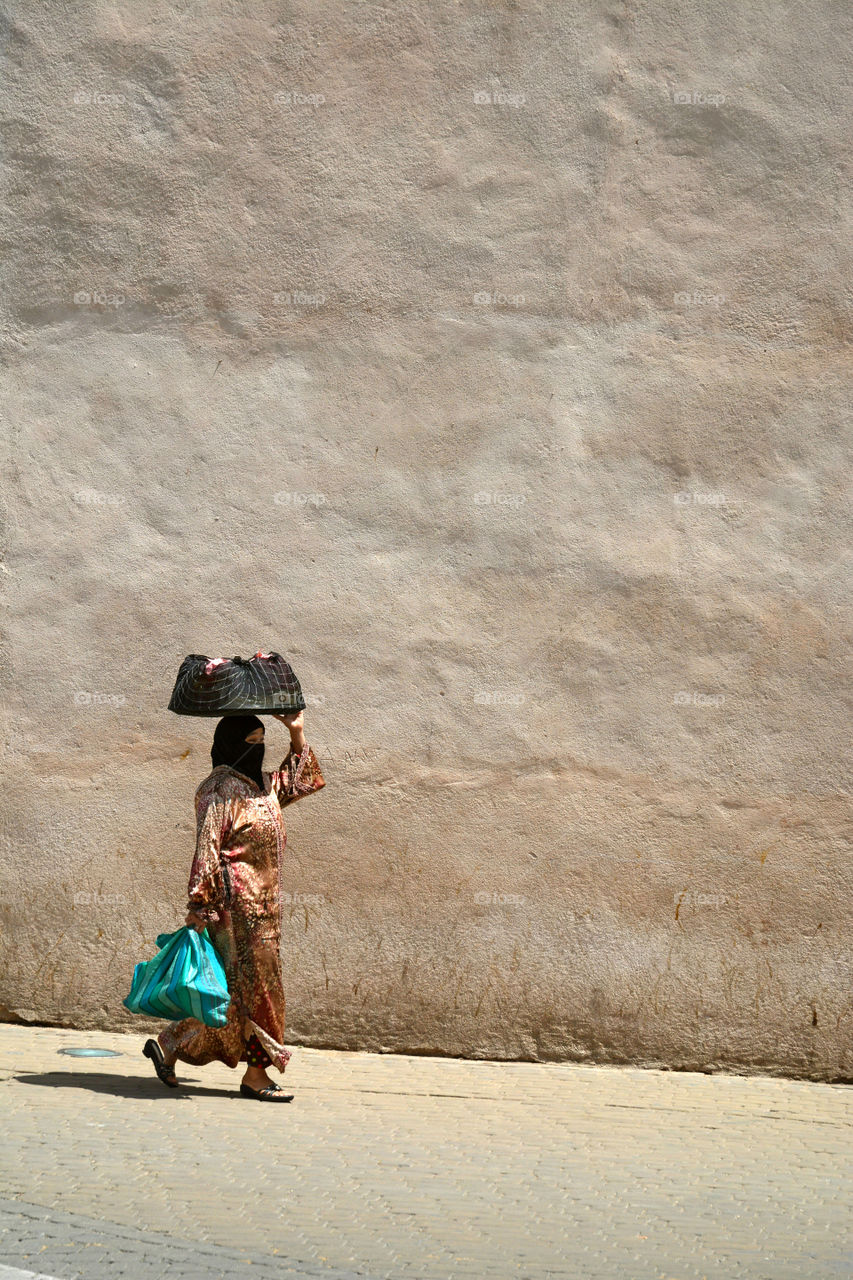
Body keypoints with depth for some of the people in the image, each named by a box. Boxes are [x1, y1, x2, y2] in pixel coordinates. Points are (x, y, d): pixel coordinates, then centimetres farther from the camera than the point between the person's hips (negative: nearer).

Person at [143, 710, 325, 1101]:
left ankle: (169, 1045, 18)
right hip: (236, 897, -10)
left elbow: (298, 781, 33)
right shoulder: (221, 789, -12)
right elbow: (207, 846, -17)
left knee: (232, 985, 11)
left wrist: (297, 734, 21)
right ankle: (256, 1074, 1)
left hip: (261, 900, 10)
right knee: (253, 981, -5)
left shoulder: (261, 784, 15)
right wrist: (199, 903, -21)